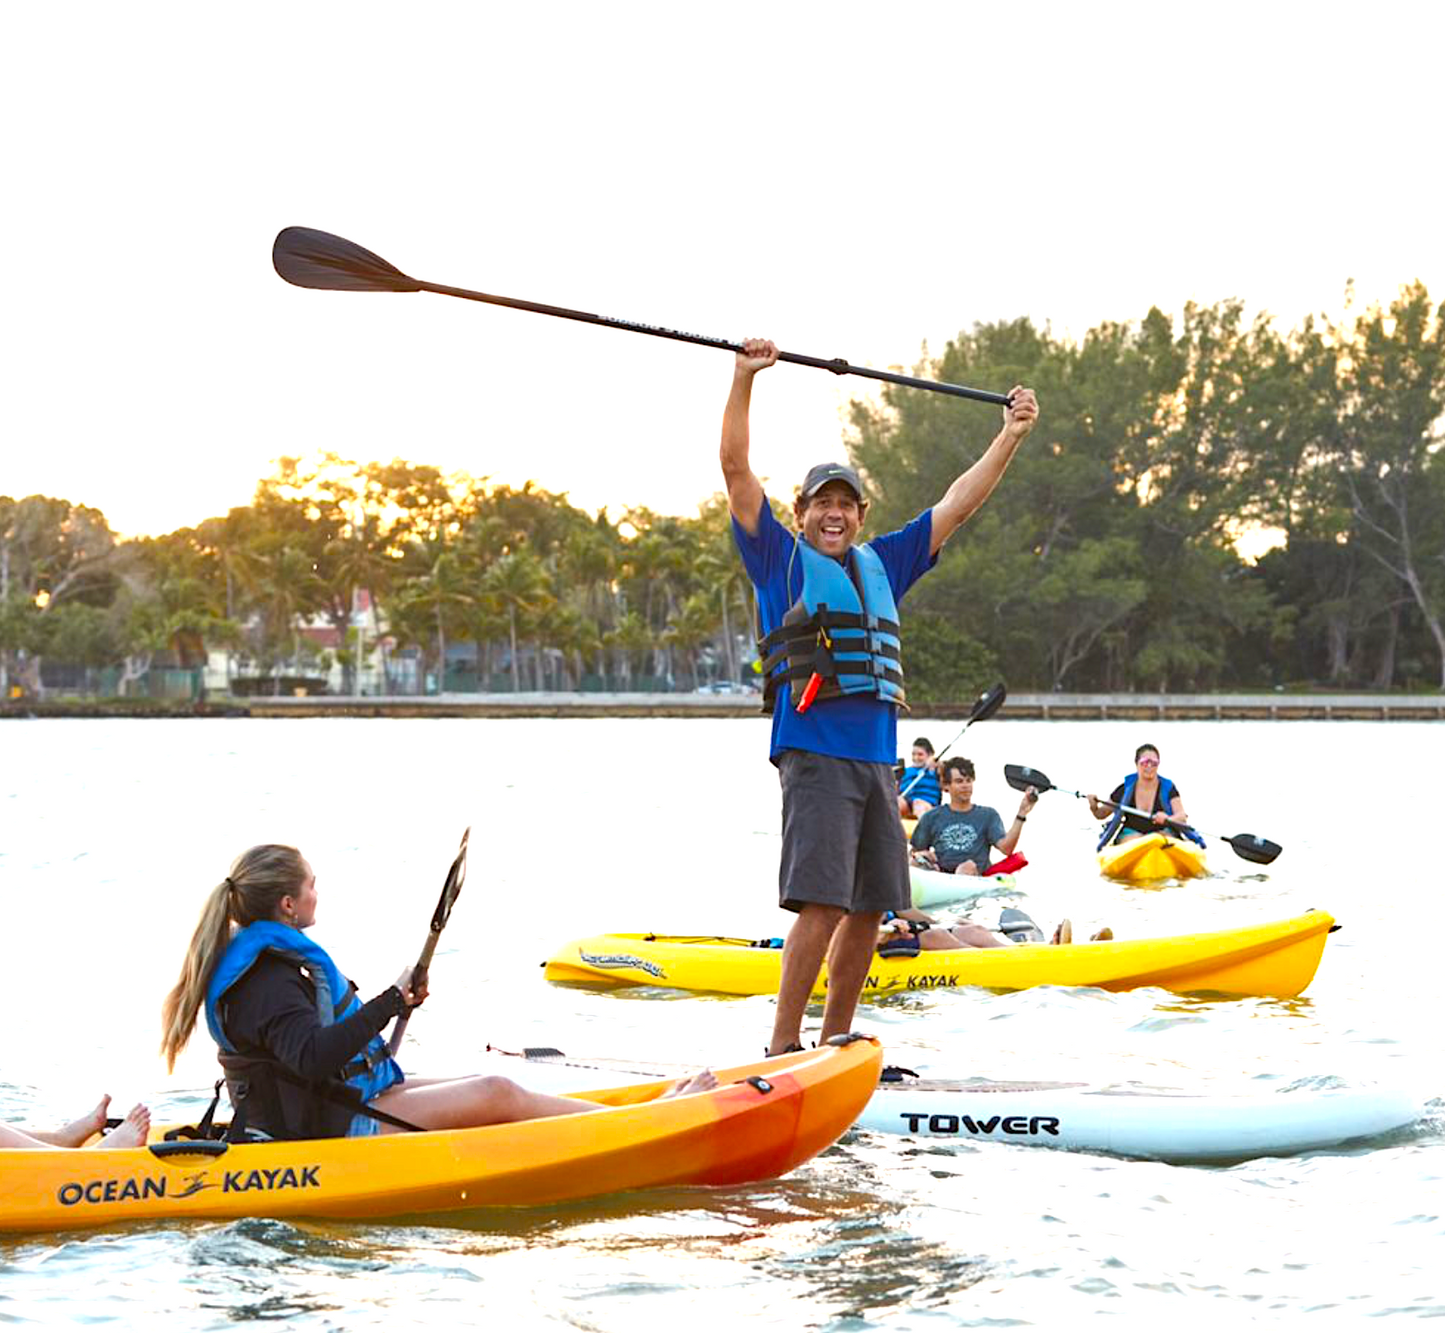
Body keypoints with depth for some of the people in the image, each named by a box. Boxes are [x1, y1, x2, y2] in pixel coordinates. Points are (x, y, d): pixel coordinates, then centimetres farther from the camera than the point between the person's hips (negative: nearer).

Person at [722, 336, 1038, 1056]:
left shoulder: (881, 564, 20)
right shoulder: (780, 558, 7)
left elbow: (956, 505, 25)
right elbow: (736, 470, -2)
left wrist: (1010, 435, 25)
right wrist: (744, 381, -11)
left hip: (877, 760, 6)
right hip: (814, 754, -6)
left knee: (869, 910, 5)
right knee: (823, 905, -16)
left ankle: (835, 1045, 15)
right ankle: (781, 1050, -11)